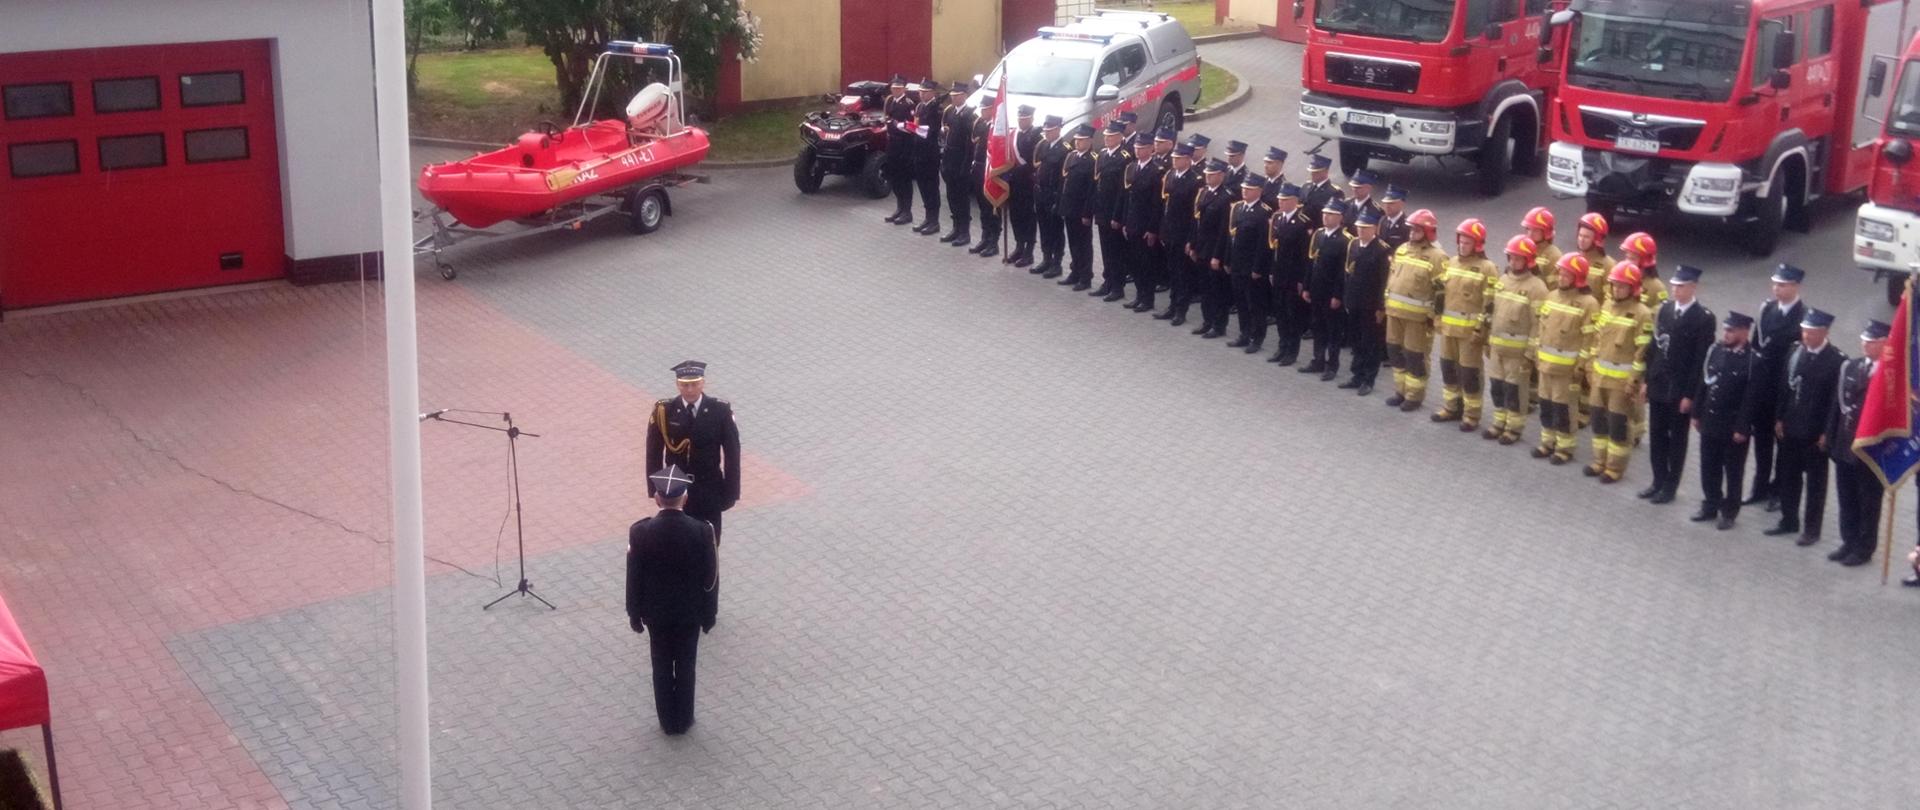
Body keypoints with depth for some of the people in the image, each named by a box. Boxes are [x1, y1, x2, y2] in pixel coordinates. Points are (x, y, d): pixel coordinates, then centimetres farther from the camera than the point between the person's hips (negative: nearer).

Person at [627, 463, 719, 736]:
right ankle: (683, 721, 30)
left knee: (662, 667, 17)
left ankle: (667, 722, 29)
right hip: (690, 612, 0)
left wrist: (634, 614, 6)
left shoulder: (640, 532, -20)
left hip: (656, 612, 0)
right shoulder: (703, 531, -20)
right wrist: (709, 615, 4)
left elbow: (633, 578, -9)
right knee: (685, 667, 17)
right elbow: (710, 579, -10)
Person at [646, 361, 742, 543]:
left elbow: (732, 452, -7)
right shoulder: (663, 411, -12)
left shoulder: (720, 410, -13)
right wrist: (655, 488, -3)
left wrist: (731, 490, -7)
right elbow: (654, 452, -3)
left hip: (709, 492, 0)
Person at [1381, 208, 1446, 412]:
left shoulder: (1437, 257, -11)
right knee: (1395, 352, 13)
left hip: (1418, 316, -7)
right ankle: (1401, 391, 27)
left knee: (1415, 357, 1)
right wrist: (1387, 303, 17)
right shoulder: (1401, 250, 11)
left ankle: (1415, 396, 13)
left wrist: (1434, 316, -15)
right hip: (1395, 311, 7)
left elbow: (1442, 291, -12)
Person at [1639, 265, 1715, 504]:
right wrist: (1646, 380, 8)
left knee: (1677, 439, 7)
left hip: (1681, 389, -5)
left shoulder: (1704, 317, -12)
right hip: (1658, 385, 5)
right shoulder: (1664, 308, 4)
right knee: (1656, 435, 13)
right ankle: (1658, 481, 25)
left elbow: (1701, 358, -13)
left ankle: (1670, 486, 17)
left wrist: (1690, 393, -14)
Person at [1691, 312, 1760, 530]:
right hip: (1710, 422, 5)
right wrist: (1696, 414, 8)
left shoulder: (1753, 361, -15)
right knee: (1709, 468, 15)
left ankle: (1729, 513, 21)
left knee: (1733, 472, 9)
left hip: (1734, 427, -5)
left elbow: (1751, 398, -15)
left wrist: (1742, 428, -15)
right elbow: (1702, 383, 8)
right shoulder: (1715, 350, 2)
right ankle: (1710, 507, 29)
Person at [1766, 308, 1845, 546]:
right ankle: (1789, 521, 28)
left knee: (1815, 481, 7)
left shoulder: (1837, 360, -13)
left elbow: (1837, 399, -12)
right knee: (1788, 477, 14)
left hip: (1816, 432, -5)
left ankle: (1812, 529, 16)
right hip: (1790, 428, 5)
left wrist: (1827, 432, -13)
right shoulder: (1795, 352, 3)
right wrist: (1779, 419, 7)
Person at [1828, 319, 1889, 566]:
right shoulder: (1850, 367, 5)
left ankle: (1864, 549, 20)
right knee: (1846, 499, 16)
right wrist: (1832, 439, 8)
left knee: (1868, 502, 8)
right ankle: (1849, 542, 30)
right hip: (1844, 445, 6)